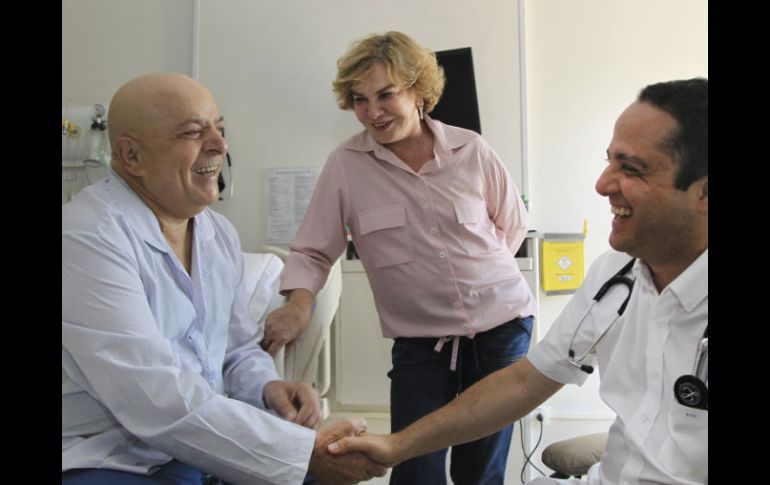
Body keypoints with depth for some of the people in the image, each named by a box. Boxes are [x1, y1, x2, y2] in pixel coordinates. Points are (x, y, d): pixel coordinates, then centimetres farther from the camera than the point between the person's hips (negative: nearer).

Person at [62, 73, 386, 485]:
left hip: (205, 448, 7)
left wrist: (268, 388, -8)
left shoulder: (220, 233, 6)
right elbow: (158, 402, -26)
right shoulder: (87, 238, -19)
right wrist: (307, 451, -24)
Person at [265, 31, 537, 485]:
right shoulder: (345, 164, -7)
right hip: (420, 342, -1)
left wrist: (475, 269, 3)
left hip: (503, 328, 1)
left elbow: (513, 226, 10)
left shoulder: (472, 150, -4)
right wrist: (300, 300, -21)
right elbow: (312, 252, -3)